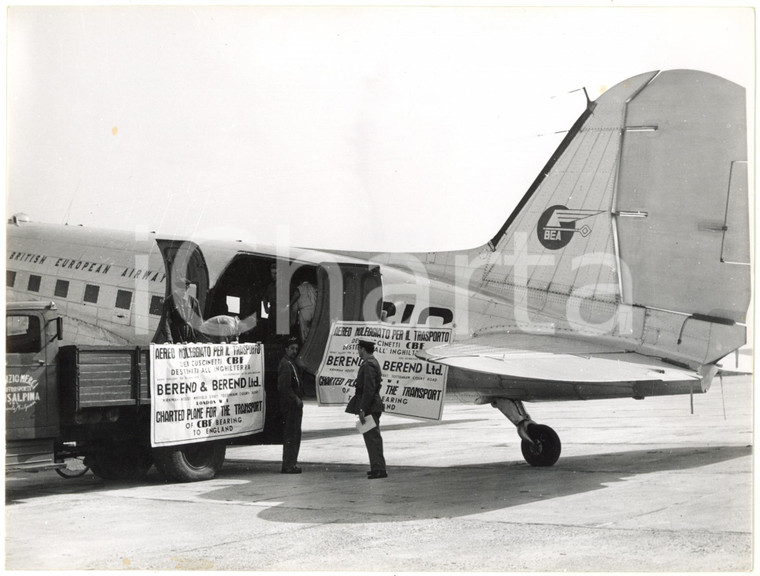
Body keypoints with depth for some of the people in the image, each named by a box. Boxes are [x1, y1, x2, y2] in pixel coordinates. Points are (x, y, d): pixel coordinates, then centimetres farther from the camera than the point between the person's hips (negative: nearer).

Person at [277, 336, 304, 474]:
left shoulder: (292, 363, 19)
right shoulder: (285, 364, -13)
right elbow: (284, 387, -21)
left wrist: (299, 399, 13)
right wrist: (296, 399, -19)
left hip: (295, 404, 11)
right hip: (290, 405, -10)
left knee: (295, 434, 14)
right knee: (291, 435, -8)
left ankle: (291, 464, 21)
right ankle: (288, 466, -5)